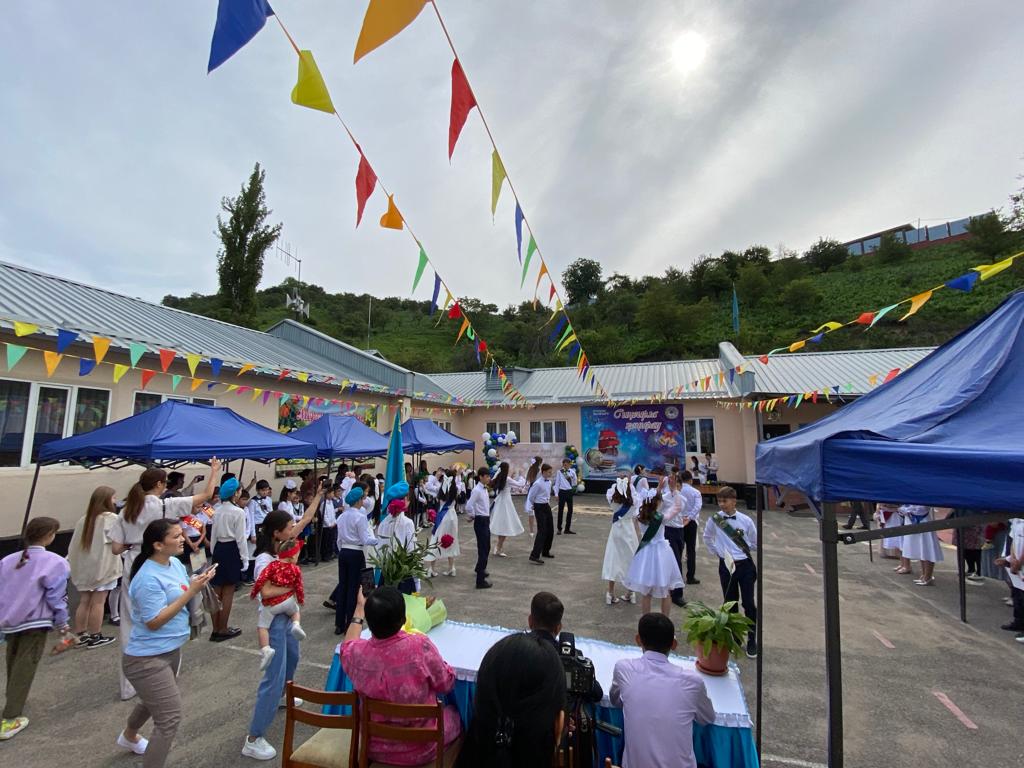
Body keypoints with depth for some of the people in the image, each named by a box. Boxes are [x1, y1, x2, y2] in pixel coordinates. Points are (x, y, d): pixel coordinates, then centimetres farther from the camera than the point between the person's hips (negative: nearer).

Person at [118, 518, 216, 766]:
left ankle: (129, 737, 59)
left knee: (154, 701, 33)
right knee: (170, 718, -5)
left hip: (170, 651, 9)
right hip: (147, 659, -9)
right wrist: (190, 592, -30)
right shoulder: (148, 579, -28)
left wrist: (200, 581, -14)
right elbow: (154, 622, -27)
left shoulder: (175, 563, -2)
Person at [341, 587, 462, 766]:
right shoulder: (420, 646, -30)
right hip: (419, 751, -3)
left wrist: (360, 608, 15)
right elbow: (446, 684, -12)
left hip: (372, 748, 3)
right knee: (455, 712, 27)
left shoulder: (356, 652, -21)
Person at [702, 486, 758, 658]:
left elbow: (755, 543, 5)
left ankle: (752, 640, 19)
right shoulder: (715, 519, -8)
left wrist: (741, 550, 7)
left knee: (749, 602, 4)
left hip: (745, 565, -1)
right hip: (726, 565, 1)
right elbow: (707, 538, 11)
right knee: (730, 602, 12)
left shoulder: (745, 520, -10)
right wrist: (715, 552, 8)